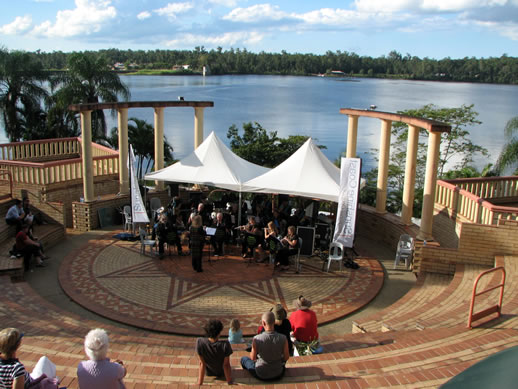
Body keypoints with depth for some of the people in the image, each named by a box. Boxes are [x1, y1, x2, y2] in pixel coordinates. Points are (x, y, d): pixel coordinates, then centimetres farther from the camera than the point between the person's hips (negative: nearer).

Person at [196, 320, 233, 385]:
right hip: (222, 373, -1)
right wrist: (230, 384, -15)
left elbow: (202, 363, -24)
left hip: (209, 373, 1)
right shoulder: (225, 345, -35)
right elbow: (226, 365, -26)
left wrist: (199, 383, -16)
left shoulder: (200, 342, -31)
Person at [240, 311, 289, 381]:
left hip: (261, 375, -2)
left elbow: (253, 358, -11)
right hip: (278, 374, 2)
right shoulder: (283, 338, -20)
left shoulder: (257, 339, -25)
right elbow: (286, 357, -8)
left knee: (244, 359, 26)